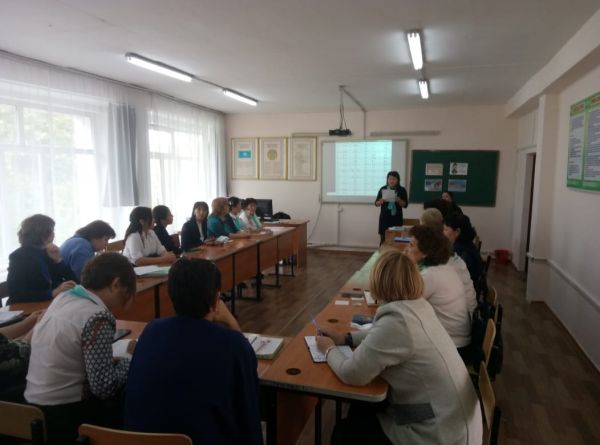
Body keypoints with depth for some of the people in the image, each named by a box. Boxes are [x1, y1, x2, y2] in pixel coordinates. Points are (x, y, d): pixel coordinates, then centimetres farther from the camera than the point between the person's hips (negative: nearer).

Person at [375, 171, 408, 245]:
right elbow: (376, 203, 4)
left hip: (397, 218, 0)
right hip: (385, 217, 1)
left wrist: (399, 201, -20)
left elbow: (405, 205, -1)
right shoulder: (383, 189, 2)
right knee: (383, 238, 2)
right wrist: (380, 202, -17)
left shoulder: (402, 190, 1)